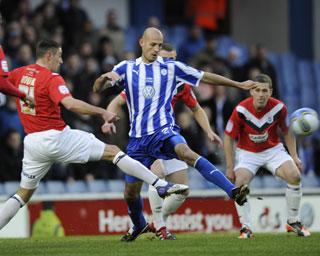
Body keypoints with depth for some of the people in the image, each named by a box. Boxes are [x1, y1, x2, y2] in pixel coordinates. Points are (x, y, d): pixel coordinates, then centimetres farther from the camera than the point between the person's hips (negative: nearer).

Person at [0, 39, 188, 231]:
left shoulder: (19, 73, 8)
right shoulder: (51, 78, -13)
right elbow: (70, 104, -27)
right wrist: (102, 113, -24)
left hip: (32, 141, 6)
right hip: (57, 138, -6)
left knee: (24, 193, 17)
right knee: (113, 151, -2)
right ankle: (161, 185, -8)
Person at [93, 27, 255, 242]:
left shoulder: (171, 68, 6)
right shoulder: (126, 68, 8)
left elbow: (206, 77, 12)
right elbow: (97, 88, 4)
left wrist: (239, 84, 13)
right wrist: (105, 77, -20)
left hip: (164, 131, -3)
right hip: (138, 138, 3)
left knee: (185, 152, -36)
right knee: (131, 192, 7)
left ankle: (233, 191, -48)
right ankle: (139, 226, 40)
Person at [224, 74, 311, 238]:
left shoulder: (279, 107, -15)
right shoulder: (241, 110, -21)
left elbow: (287, 132, 3)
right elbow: (228, 138, -10)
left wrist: (294, 156, -4)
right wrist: (230, 167, -13)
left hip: (273, 150, 2)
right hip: (247, 152, -2)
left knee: (294, 176, -19)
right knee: (241, 183, -27)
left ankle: (293, 222, -1)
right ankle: (246, 227, -12)